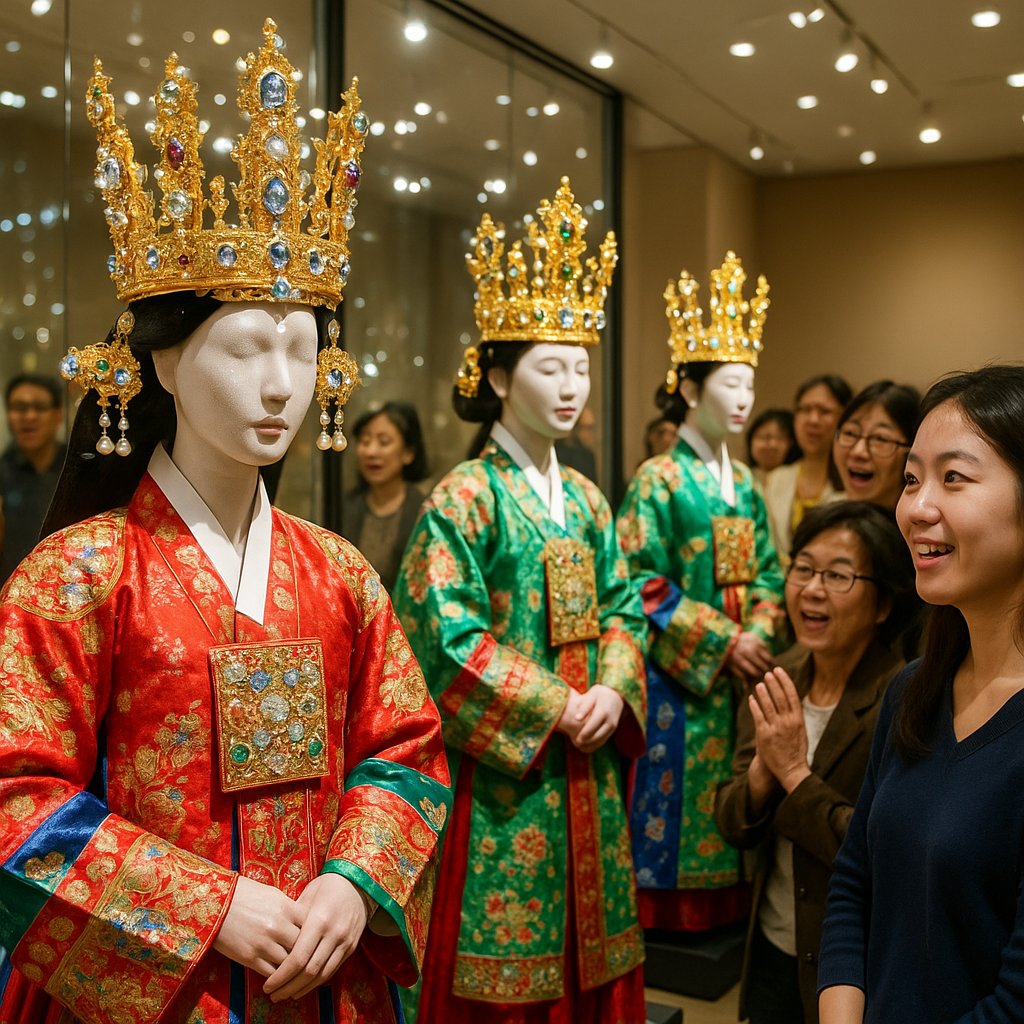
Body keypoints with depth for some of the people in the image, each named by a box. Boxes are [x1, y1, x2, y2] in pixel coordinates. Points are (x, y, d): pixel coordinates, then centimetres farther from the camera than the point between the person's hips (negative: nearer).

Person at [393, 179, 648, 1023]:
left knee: (591, 952, 14)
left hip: (587, 765, 6)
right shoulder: (463, 499, -10)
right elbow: (450, 642, -16)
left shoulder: (586, 499, 10)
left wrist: (612, 691, -8)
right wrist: (558, 709, -15)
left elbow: (622, 607, 11)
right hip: (501, 766, -6)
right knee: (504, 955, 2)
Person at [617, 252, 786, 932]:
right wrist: (723, 644, -16)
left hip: (743, 675, 6)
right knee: (676, 798, -2)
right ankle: (665, 918, 12)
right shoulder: (657, 481, -7)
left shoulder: (745, 486, 12)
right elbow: (645, 587, -12)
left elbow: (766, 576, 11)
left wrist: (759, 636, -9)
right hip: (679, 681, -6)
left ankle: (725, 911, 22)